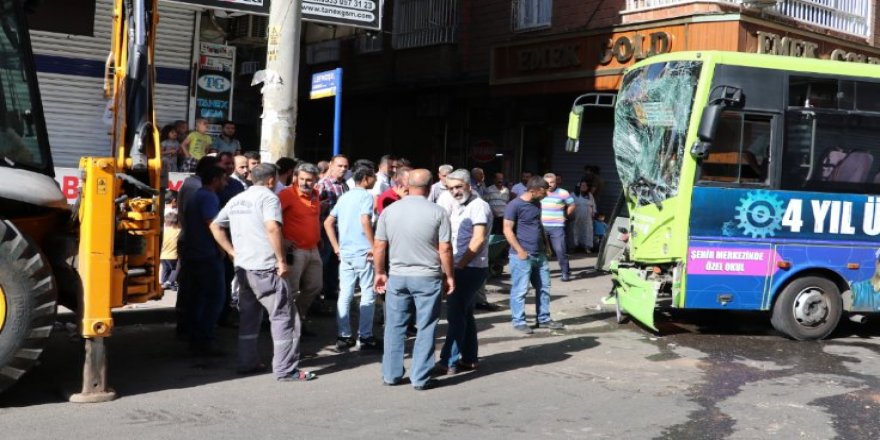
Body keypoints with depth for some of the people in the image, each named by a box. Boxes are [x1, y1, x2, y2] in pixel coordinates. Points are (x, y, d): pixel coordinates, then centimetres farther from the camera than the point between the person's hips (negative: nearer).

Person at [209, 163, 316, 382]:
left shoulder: (237, 200, 15)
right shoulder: (268, 197, -8)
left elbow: (215, 226, 20)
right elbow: (272, 228, -23)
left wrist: (233, 252, 17)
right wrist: (281, 260, -17)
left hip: (242, 267, 8)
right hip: (265, 267, -8)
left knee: (249, 316, 17)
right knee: (283, 316, -3)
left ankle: (247, 363, 22)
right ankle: (286, 369, -5)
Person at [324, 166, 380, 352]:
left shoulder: (344, 197, 14)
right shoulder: (366, 196, -8)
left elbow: (328, 223, 13)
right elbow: (365, 220, -24)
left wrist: (336, 247, 13)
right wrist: (374, 246, -16)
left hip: (345, 253, 7)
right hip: (363, 253, -7)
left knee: (345, 295, 8)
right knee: (368, 295, 3)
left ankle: (343, 337, 10)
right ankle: (365, 337, 5)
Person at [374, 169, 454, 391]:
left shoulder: (389, 211, 0)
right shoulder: (437, 212, -8)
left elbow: (379, 247, 3)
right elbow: (445, 249, -8)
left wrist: (380, 273, 14)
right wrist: (449, 276, 3)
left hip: (397, 276, 3)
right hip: (428, 278, -3)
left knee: (395, 327, 13)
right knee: (425, 328, 6)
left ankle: (391, 374, 20)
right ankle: (421, 378, 9)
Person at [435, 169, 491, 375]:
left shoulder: (478, 206, -12)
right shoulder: (458, 207, 16)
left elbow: (479, 239, -21)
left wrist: (459, 265, -19)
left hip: (470, 269, -9)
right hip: (463, 269, 9)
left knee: (456, 315, -8)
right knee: (465, 314, 13)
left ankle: (449, 362, -5)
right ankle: (469, 358, 21)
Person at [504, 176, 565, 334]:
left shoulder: (537, 203, 11)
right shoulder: (515, 205, -13)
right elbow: (508, 230, -14)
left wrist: (545, 243, 15)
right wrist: (520, 251, -17)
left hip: (539, 254, 8)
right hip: (522, 256, -8)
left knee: (544, 287, 12)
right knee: (520, 290, -2)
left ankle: (544, 319, 23)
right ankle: (518, 321, 8)